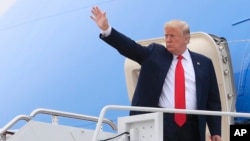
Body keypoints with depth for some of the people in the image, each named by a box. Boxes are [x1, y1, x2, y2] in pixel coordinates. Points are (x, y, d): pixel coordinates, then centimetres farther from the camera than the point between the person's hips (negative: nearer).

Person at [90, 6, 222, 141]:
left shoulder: (203, 63, 10)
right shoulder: (155, 53, 10)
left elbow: (213, 100, 10)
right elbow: (130, 47, -2)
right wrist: (106, 29, -17)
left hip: (191, 127, 1)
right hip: (160, 124, 0)